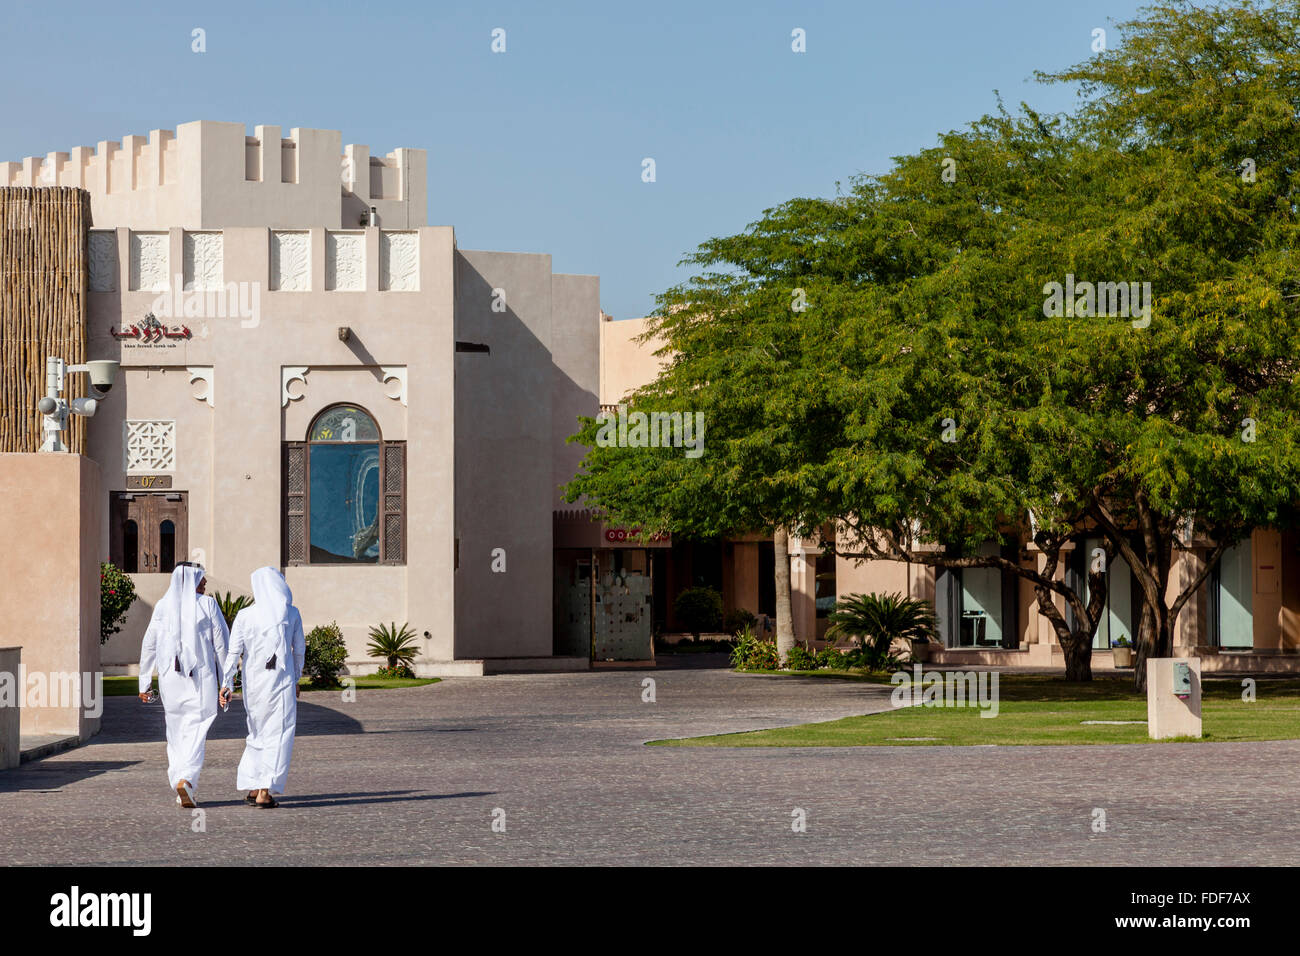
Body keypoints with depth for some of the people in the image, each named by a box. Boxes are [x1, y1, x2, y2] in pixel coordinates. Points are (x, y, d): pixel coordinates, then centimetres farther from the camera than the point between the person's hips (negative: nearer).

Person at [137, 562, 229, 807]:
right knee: (196, 732, -3)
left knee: (176, 732, 15)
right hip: (201, 677, -3)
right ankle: (186, 780, -23)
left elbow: (149, 646, 3)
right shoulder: (207, 605, -3)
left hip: (170, 677, 3)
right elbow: (222, 644, -2)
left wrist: (144, 683, 9)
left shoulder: (163, 607, 3)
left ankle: (178, 785, 14)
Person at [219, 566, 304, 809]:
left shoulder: (245, 616, -3)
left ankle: (252, 788, 14)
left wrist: (226, 683, -6)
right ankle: (265, 792, -7)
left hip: (253, 682, 2)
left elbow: (233, 651, -7)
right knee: (278, 735, 1)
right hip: (282, 680, -2)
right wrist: (296, 679, 22)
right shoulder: (291, 614, 0)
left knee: (257, 734, 18)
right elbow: (299, 650, 9)